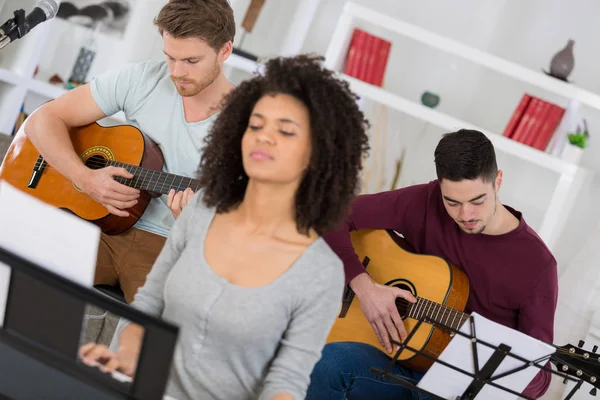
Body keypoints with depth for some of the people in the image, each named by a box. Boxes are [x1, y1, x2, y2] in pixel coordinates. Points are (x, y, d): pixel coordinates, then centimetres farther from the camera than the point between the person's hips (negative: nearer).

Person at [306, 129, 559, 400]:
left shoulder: (535, 264, -13)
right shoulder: (426, 204, -6)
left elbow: (539, 376, -8)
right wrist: (363, 285, -15)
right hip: (402, 361, 3)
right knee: (328, 361, -30)